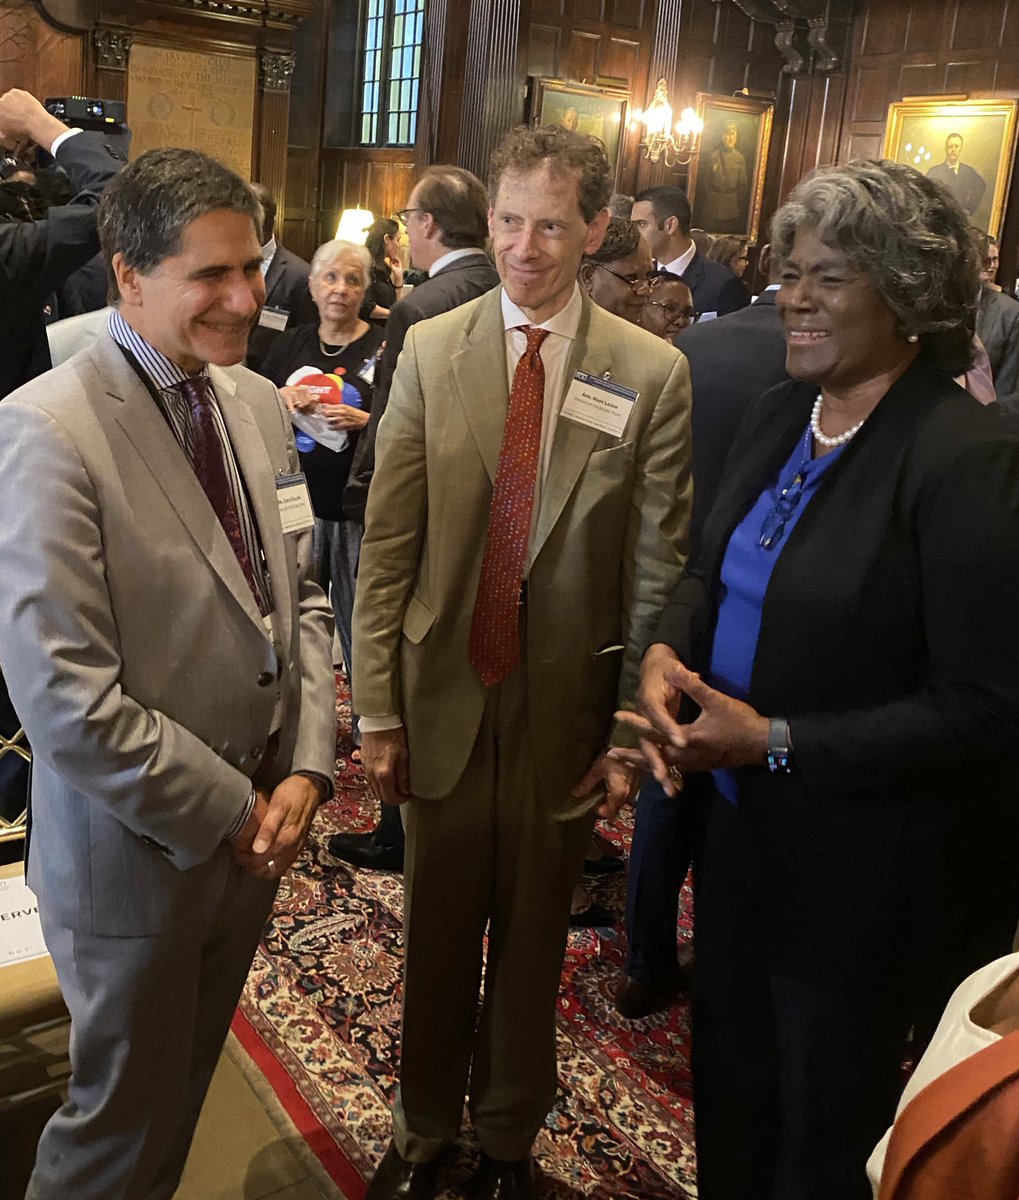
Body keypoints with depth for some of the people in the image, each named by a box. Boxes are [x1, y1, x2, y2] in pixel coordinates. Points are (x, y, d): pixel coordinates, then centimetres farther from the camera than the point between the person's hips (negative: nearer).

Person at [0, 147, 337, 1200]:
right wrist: (227, 811, -16)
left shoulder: (259, 403, 3)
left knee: (186, 1084, 26)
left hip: (256, 825, 6)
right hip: (139, 850, -6)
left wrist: (305, 767, -4)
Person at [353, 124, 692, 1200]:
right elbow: (386, 546, -3)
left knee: (532, 937, 16)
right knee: (436, 934, 16)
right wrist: (377, 708, -5)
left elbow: (658, 568, -5)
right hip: (443, 694, 1)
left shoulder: (652, 374, -5)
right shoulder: (429, 352, -2)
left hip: (568, 705, -1)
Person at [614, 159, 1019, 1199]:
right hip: (742, 829, 7)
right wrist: (667, 648, -9)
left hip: (862, 871, -6)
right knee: (728, 1083, 27)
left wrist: (776, 742, -23)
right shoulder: (778, 414, 0)